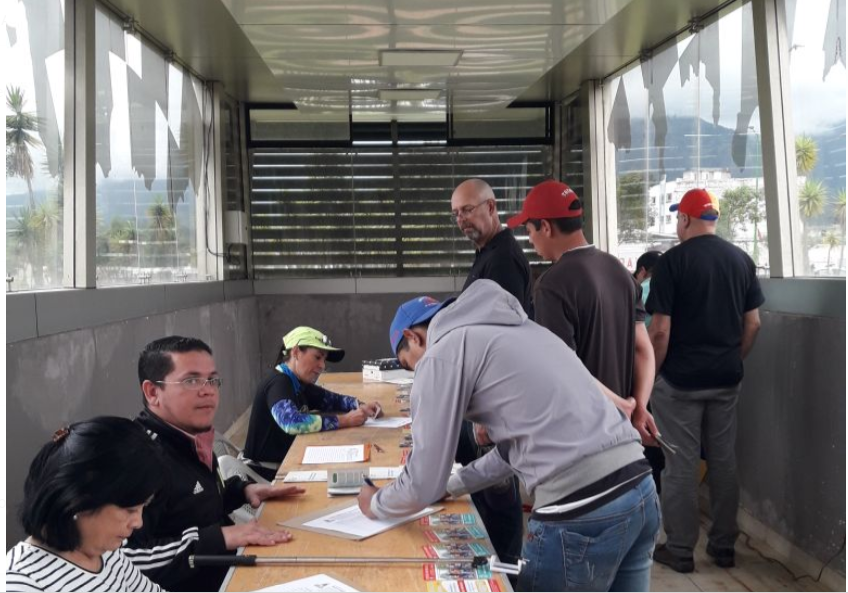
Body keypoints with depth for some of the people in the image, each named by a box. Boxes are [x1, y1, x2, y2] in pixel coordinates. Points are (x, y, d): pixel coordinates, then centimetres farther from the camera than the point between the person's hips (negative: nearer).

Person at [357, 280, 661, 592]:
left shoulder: (441, 353, -1)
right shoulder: (507, 329, 24)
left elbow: (423, 485, 2)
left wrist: (375, 504, 22)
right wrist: (450, 486, 36)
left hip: (580, 513, -8)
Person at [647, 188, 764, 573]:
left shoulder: (672, 261, -12)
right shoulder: (742, 260, 3)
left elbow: (661, 330, -15)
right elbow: (753, 323, 6)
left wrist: (650, 374, -3)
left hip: (680, 380, -5)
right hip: (726, 379, 5)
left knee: (681, 465, 4)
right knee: (723, 461, 14)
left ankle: (680, 550, 13)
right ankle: (724, 545, 24)